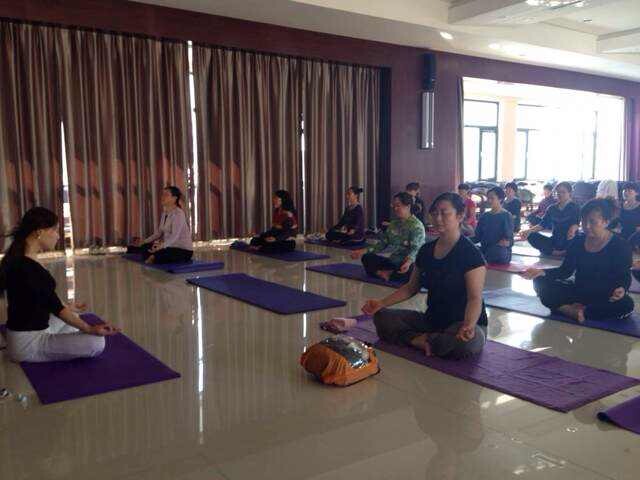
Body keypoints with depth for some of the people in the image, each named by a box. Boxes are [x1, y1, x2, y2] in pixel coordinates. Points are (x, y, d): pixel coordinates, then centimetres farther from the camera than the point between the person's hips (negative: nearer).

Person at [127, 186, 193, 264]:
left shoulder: (179, 213, -18)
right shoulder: (165, 212, 10)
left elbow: (175, 235, -30)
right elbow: (159, 232, 13)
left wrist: (162, 246, -45)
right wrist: (144, 241, 4)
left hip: (184, 251, -9)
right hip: (171, 246, 9)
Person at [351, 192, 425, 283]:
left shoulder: (417, 226, -11)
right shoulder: (393, 223, 12)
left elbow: (416, 248, -24)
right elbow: (383, 243, 12)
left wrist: (409, 262, -46)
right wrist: (364, 251, 1)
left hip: (408, 264, -7)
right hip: (393, 262, 7)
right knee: (366, 258, -7)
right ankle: (390, 274, -24)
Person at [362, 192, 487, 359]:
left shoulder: (471, 254, -15)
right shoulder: (426, 250, 6)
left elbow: (475, 298, -24)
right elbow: (411, 287, 15)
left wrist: (468, 325, -44)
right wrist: (381, 303, 3)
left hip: (462, 322, -6)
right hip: (432, 319, 6)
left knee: (471, 341, -41)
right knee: (382, 317, -6)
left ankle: (419, 340, -18)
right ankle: (427, 341, -20)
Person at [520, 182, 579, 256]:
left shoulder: (574, 208, -1)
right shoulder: (552, 208, 11)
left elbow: (575, 224, -18)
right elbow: (542, 225, 5)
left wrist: (572, 232, -44)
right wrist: (529, 231, -15)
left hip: (569, 242, -4)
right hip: (554, 241, 4)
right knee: (531, 235, -19)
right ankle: (556, 252, -25)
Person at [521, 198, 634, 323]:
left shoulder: (620, 245, -9)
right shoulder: (578, 241, 2)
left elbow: (625, 277, -9)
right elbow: (565, 270, 1)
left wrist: (622, 289, -34)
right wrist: (542, 272, -18)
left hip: (605, 298, -3)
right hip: (579, 292, 3)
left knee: (626, 304, -38)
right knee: (541, 283, -16)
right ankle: (573, 311, -32)